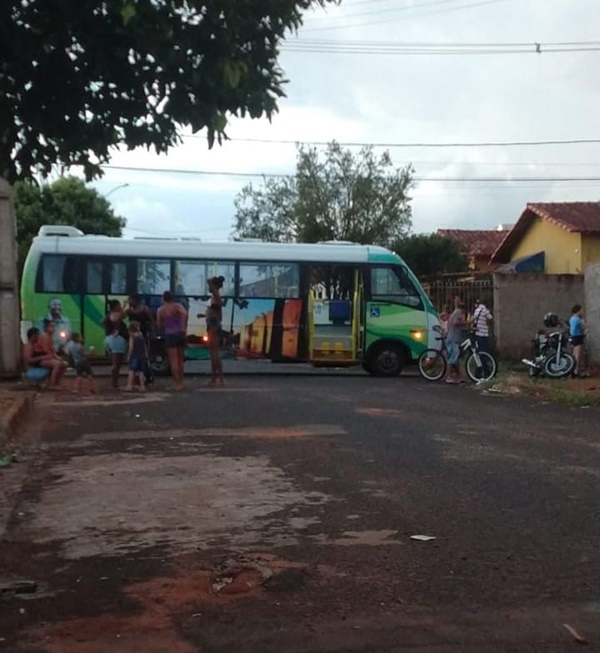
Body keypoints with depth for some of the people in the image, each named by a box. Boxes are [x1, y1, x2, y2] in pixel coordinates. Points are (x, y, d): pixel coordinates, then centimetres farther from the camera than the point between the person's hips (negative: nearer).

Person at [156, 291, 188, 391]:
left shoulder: (160, 310, 3)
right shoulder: (177, 306, 1)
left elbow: (159, 324, 3)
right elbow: (185, 313, -17)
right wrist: (184, 326, -7)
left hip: (170, 335, -2)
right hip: (180, 333, 2)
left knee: (173, 361, -1)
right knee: (180, 360, 13)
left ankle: (177, 383, -6)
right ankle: (181, 382, 16)